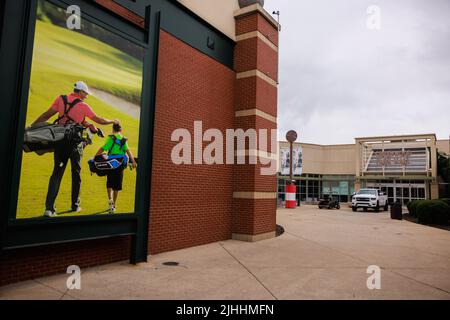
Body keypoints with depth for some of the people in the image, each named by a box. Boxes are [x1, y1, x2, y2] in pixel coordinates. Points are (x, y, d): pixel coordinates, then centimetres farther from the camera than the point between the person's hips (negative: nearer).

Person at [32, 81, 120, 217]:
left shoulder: (61, 99, 5)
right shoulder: (83, 105, -5)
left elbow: (46, 115, 0)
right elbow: (99, 120, 2)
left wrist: (32, 126, 5)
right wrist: (113, 121, 17)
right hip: (75, 143, -3)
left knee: (57, 173, 3)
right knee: (76, 174, 12)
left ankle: (49, 208, -6)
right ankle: (75, 205, 22)